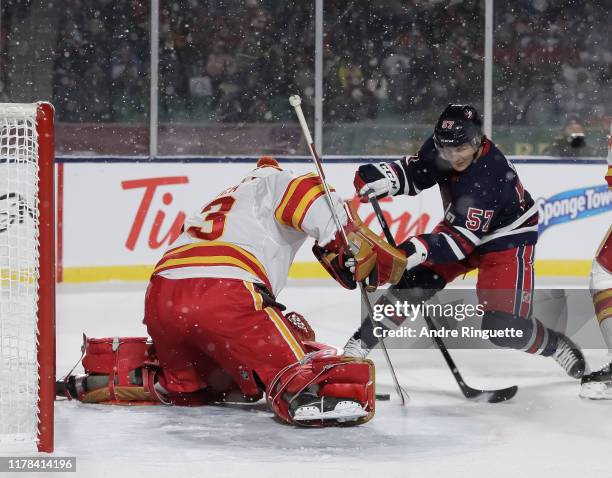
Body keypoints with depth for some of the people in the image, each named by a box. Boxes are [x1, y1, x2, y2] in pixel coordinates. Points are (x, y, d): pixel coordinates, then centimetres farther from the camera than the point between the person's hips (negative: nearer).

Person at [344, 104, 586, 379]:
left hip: (506, 240, -6)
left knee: (503, 327, -14)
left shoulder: (487, 178, -37)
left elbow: (463, 240, -37)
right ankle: (360, 343, 2)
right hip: (461, 225, 6)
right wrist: (384, 176, -22)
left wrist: (420, 249, -50)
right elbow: (414, 172, 0)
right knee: (412, 282, -9)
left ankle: (557, 346, 14)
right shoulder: (440, 147, -18)